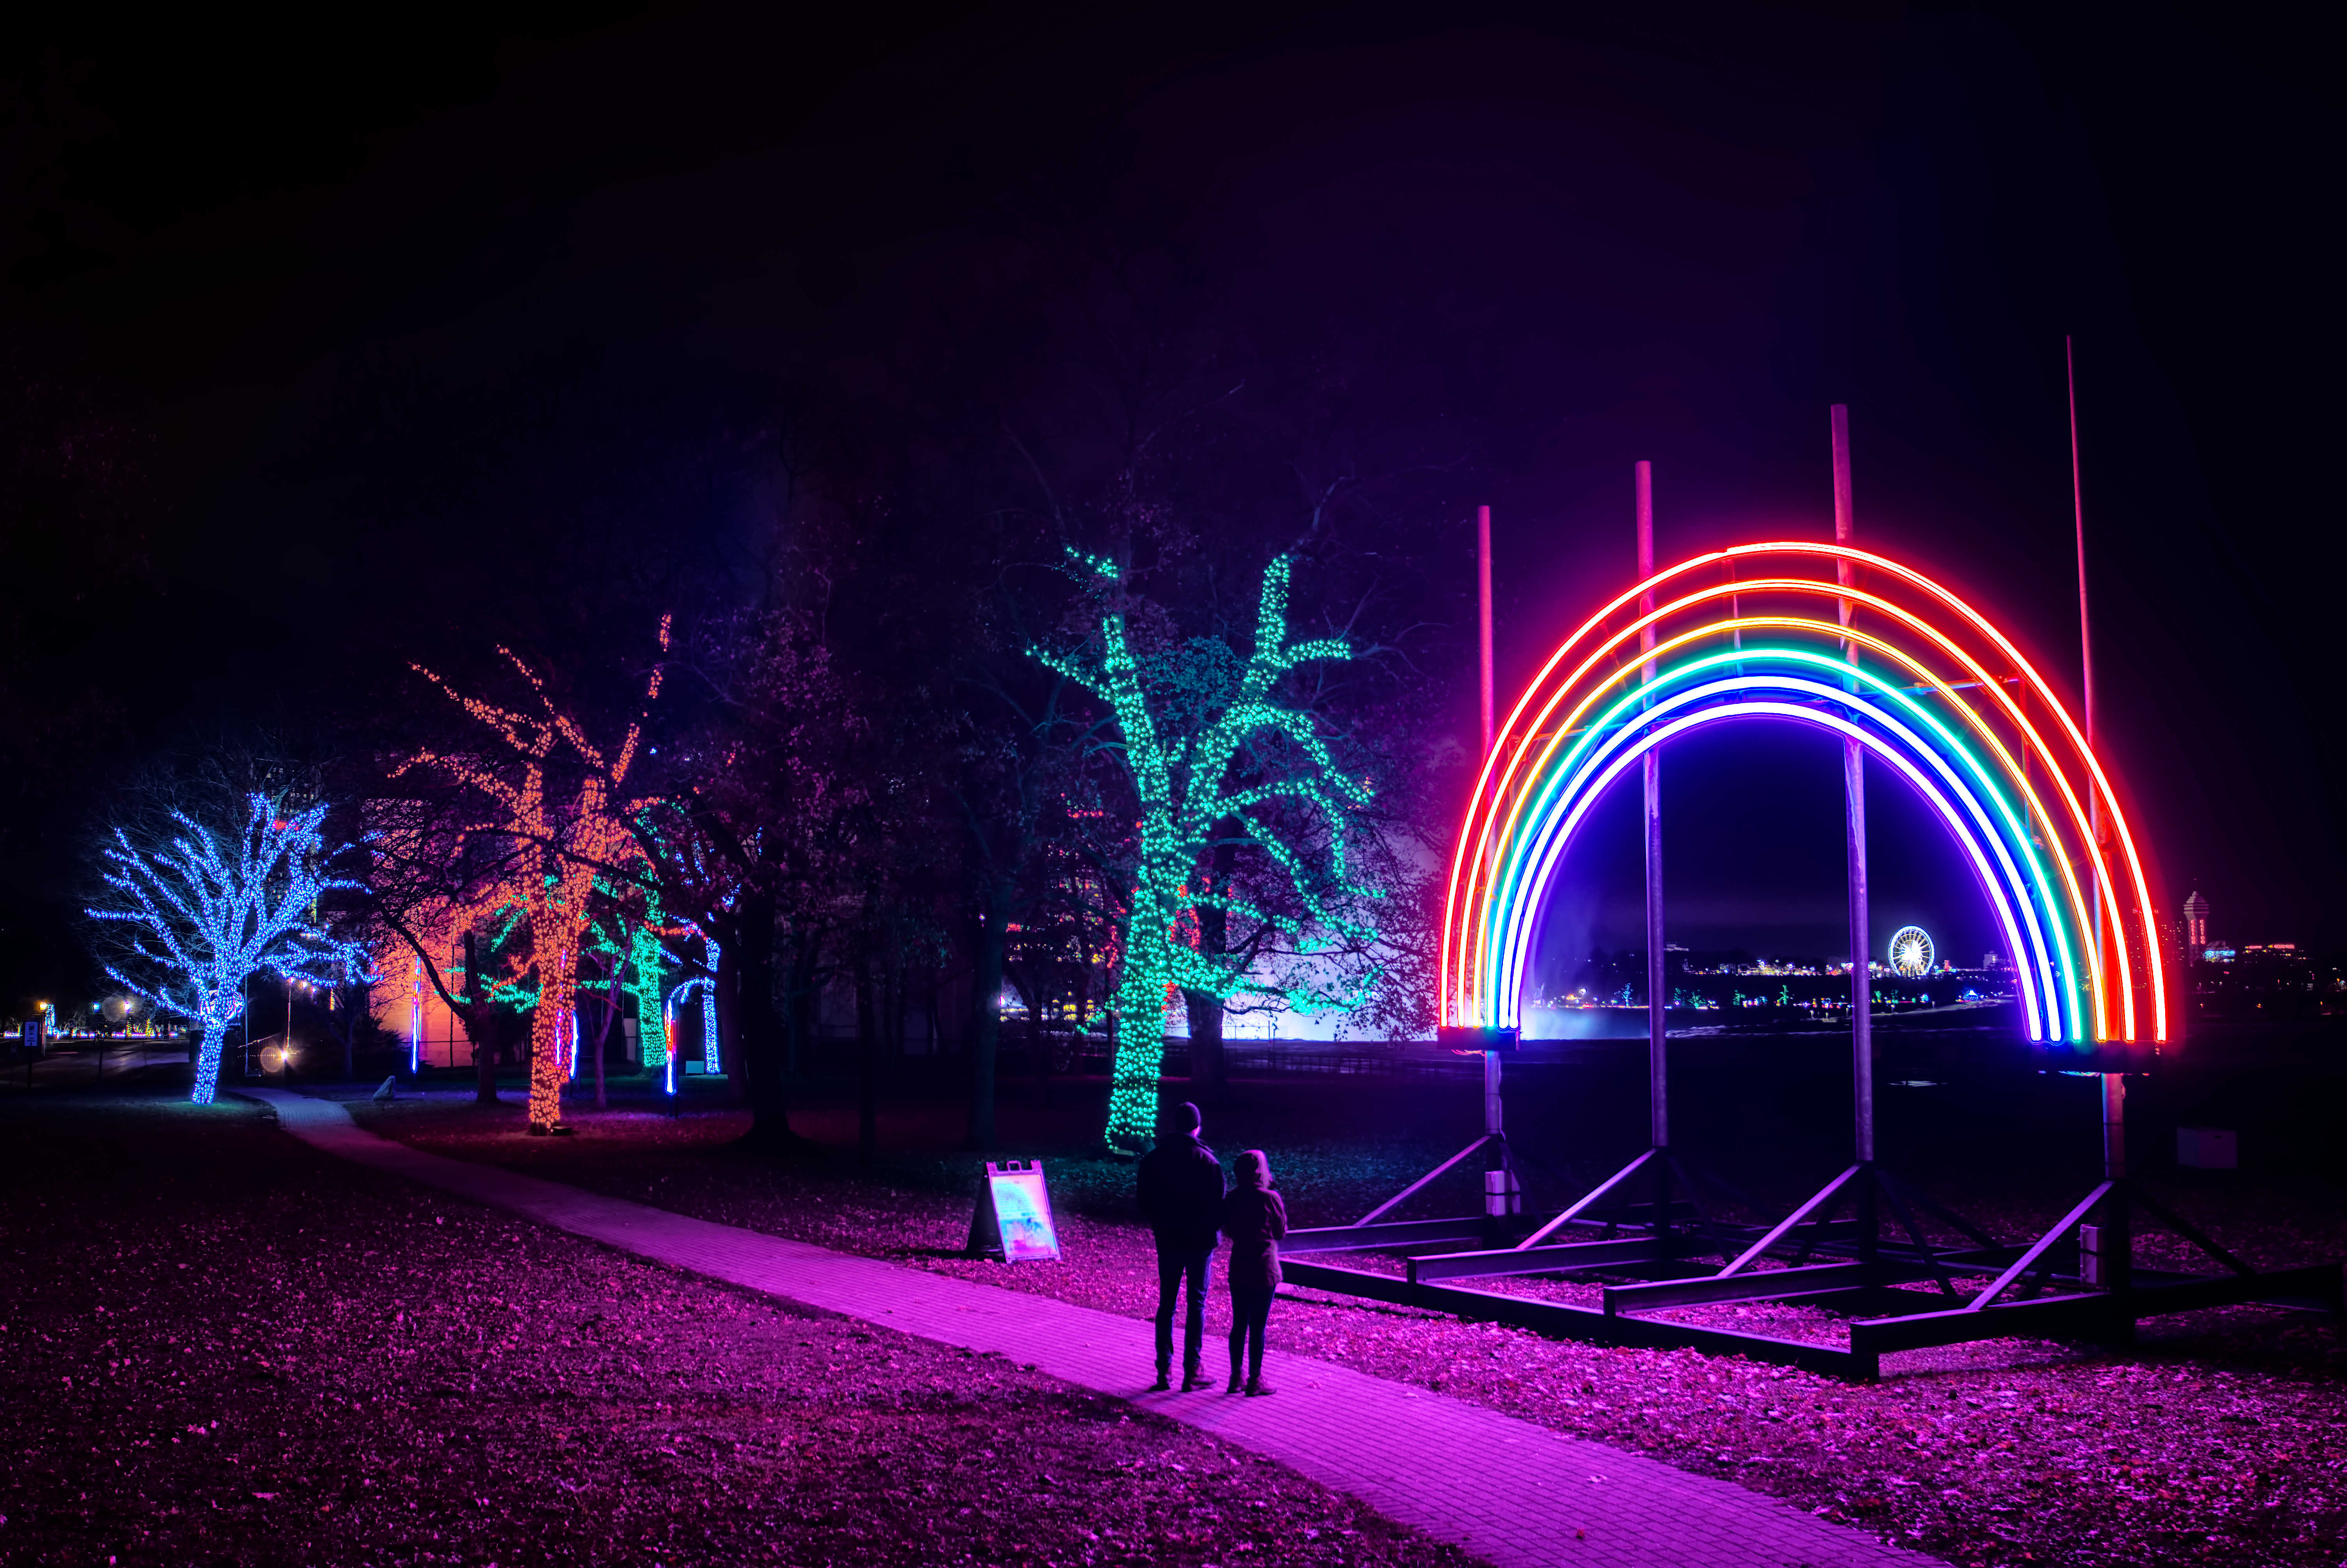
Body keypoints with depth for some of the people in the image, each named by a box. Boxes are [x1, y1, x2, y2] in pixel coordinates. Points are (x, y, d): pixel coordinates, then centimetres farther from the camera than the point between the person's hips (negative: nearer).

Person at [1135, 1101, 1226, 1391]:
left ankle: (1164, 1372, 11)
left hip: (1167, 1241, 3)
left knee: (1166, 1304, 10)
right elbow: (1218, 1205, -10)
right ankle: (1192, 1372, 4)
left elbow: (1144, 1206, 5)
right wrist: (1211, 1230, 8)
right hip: (1200, 1242, -3)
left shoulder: (1152, 1160, -1)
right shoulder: (1207, 1160, -12)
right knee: (1197, 1304, 4)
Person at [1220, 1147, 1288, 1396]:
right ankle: (1255, 1380, 8)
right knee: (1258, 1327, 2)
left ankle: (1236, 1377, 19)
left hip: (1238, 1270, 4)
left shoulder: (1231, 1199, -1)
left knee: (1239, 1324, 13)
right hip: (1264, 1270, -4)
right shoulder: (1270, 1198, -13)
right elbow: (1281, 1232, -2)